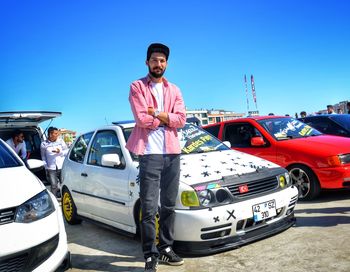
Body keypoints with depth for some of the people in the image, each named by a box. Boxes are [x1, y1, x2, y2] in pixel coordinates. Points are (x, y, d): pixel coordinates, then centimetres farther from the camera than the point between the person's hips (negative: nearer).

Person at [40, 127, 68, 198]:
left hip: (62, 167, 1)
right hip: (51, 168, -1)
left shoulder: (61, 141, 5)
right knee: (54, 185, -2)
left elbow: (67, 151, 7)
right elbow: (43, 157, 7)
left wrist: (60, 152, -12)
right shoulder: (44, 144, 1)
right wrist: (46, 167, 2)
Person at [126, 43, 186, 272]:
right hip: (150, 153, -4)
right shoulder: (137, 87, 2)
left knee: (169, 205, 12)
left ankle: (166, 248, 26)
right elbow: (142, 119, -12)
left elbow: (181, 119, 0)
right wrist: (167, 117, -2)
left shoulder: (174, 90, 15)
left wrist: (156, 113, -9)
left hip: (172, 152, 5)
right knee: (149, 207, -2)